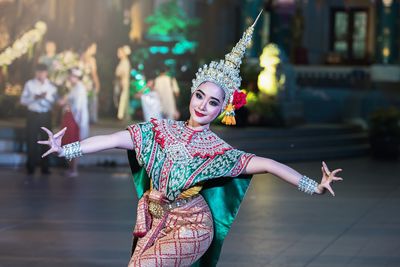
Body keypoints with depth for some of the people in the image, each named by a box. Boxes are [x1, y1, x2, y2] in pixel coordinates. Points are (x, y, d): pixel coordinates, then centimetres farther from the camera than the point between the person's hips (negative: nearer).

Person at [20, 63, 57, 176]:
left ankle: (45, 167, 15)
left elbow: (55, 101, -2)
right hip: (33, 115, -1)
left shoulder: (51, 86, 4)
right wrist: (35, 97, -19)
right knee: (31, 141, 0)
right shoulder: (29, 84, 1)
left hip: (46, 116, 2)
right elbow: (23, 100, -5)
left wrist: (46, 97, -21)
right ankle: (30, 167, 8)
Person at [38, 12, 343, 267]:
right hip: (154, 224, 4)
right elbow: (115, 139, -10)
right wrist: (65, 150, -16)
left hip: (189, 230, -4)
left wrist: (314, 186, -26)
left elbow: (267, 164, -19)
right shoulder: (162, 129, -4)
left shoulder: (218, 150, -12)